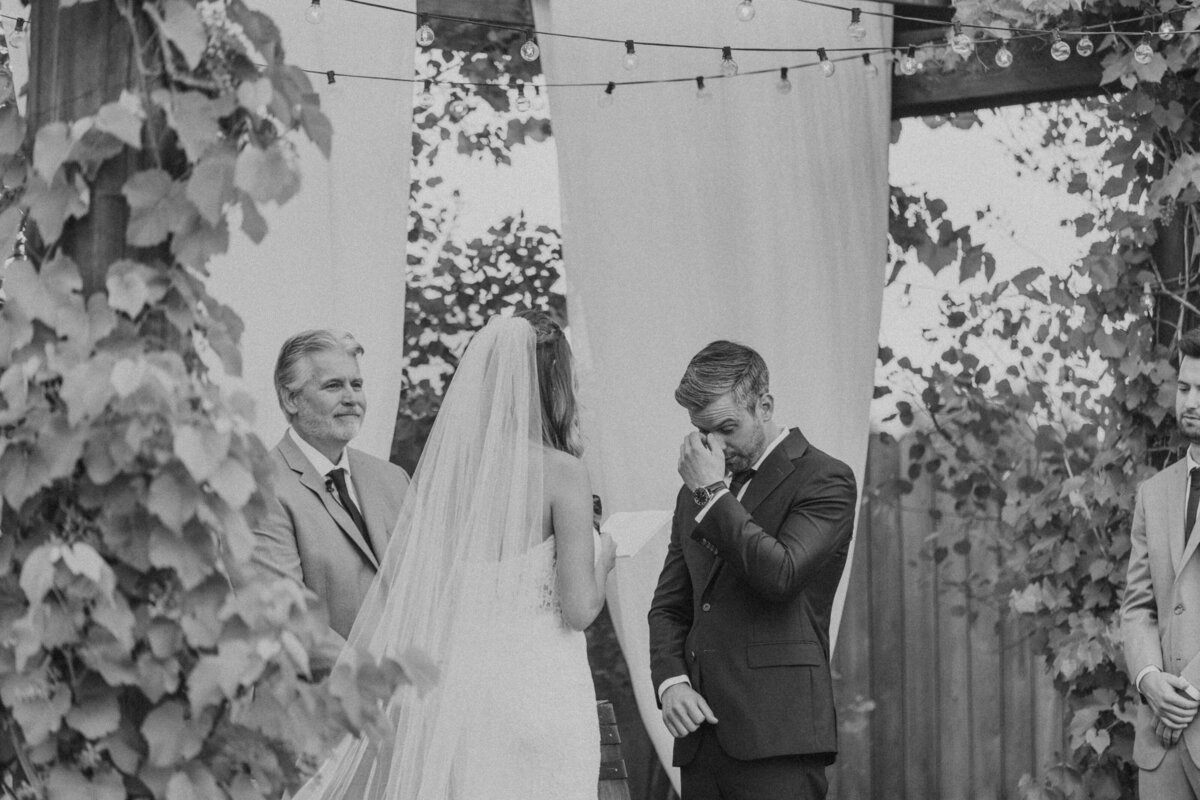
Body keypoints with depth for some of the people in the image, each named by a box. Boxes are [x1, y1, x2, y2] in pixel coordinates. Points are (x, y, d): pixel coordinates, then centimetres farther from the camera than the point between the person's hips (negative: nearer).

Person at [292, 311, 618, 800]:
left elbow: (395, 586, 4)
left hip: (453, 682, 5)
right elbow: (580, 609, -11)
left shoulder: (443, 466, 3)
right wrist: (604, 556, 10)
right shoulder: (560, 471, -10)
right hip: (536, 683, -5)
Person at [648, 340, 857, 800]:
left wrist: (713, 494, -10)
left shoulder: (824, 481, -2)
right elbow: (669, 606, 20)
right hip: (702, 738, 6)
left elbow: (781, 576, -17)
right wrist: (671, 681, 1)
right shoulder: (695, 495, 20)